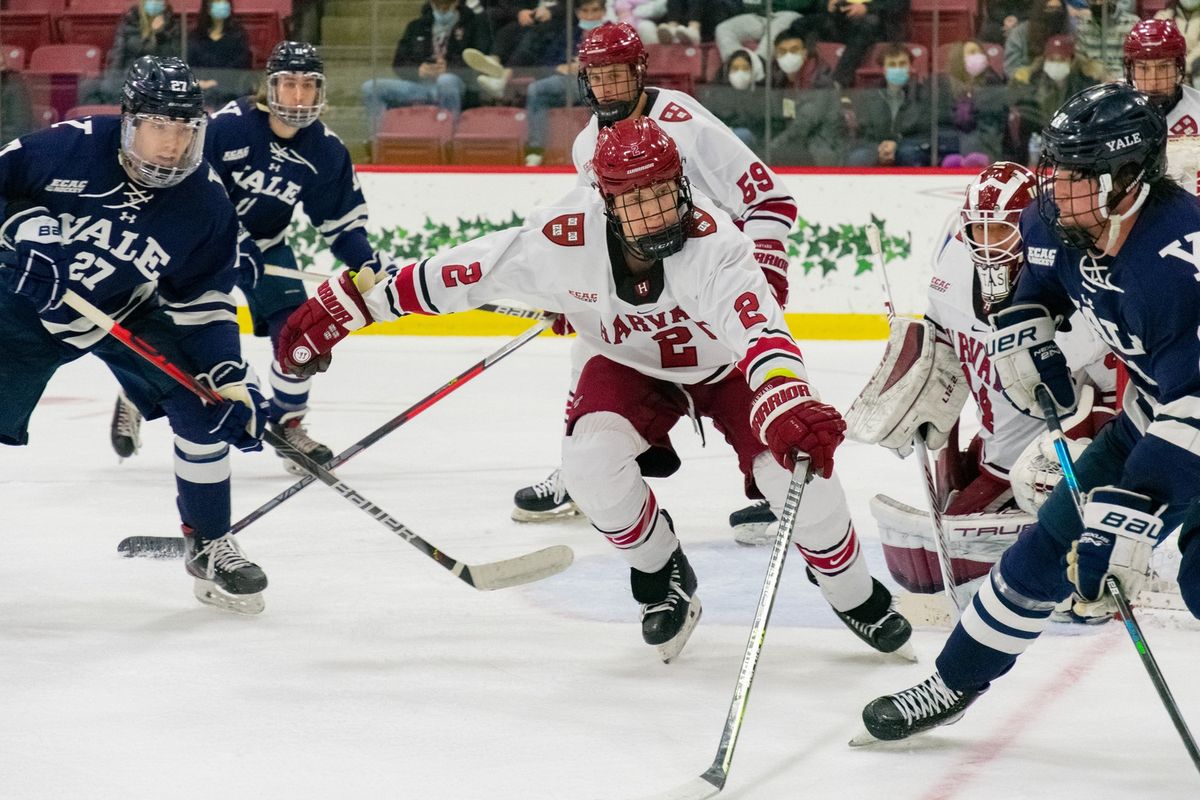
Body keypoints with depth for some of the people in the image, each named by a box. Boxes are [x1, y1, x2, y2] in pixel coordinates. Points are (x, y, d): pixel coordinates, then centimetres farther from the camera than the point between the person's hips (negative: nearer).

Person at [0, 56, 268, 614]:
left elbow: (205, 303, -10)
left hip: (131, 314, 2)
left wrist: (230, 376, -19)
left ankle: (209, 545, 6)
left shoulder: (206, 206, -17)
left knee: (206, 409, -12)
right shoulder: (72, 146, -25)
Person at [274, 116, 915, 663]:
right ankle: (663, 575, 3)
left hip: (725, 366, -2)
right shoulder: (564, 240, -31)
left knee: (797, 466, -21)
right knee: (590, 459, -26)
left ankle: (855, 597, 9)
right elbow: (459, 272, -22)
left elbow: (760, 332, -52)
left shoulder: (711, 241, -38)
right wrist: (346, 305, -21)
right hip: (631, 366, 2)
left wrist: (790, 407, -72)